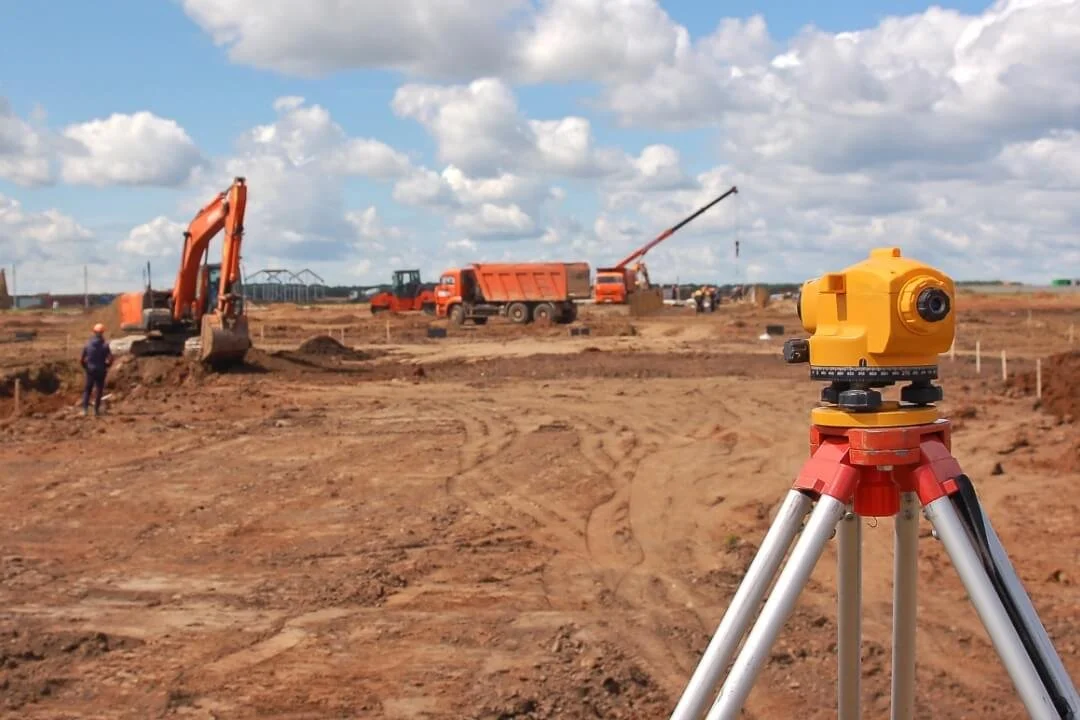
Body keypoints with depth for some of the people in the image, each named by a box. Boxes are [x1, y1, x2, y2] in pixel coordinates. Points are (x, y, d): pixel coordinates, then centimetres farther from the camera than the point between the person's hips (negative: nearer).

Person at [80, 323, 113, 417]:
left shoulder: (87, 345, -2)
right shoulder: (105, 345, -10)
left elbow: (81, 360, -1)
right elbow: (110, 359, -16)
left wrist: (86, 367, 16)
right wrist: (106, 366, 3)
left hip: (90, 370, 2)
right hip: (101, 371, -2)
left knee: (87, 389, 13)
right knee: (99, 390, 9)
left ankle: (85, 408, 2)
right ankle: (96, 409, 10)